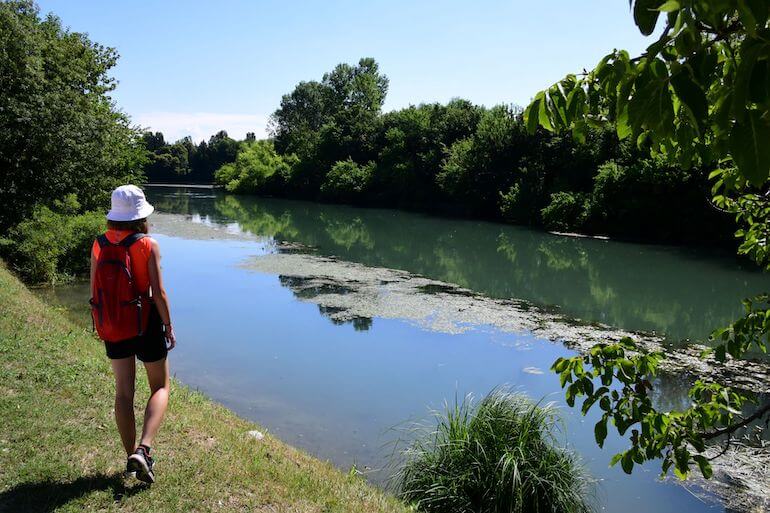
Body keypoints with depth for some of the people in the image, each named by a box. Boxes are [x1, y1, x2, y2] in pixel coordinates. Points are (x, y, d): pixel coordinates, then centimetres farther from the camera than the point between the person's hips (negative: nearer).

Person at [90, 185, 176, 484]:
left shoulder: (99, 245, -2)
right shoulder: (148, 245, -15)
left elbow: (94, 292, 3)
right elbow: (158, 293, -15)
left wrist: (102, 324, 17)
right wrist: (169, 327, -5)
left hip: (113, 327, 4)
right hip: (146, 324, -4)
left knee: (123, 392, 15)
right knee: (160, 388, 13)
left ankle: (131, 457, 23)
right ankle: (142, 449, -3)